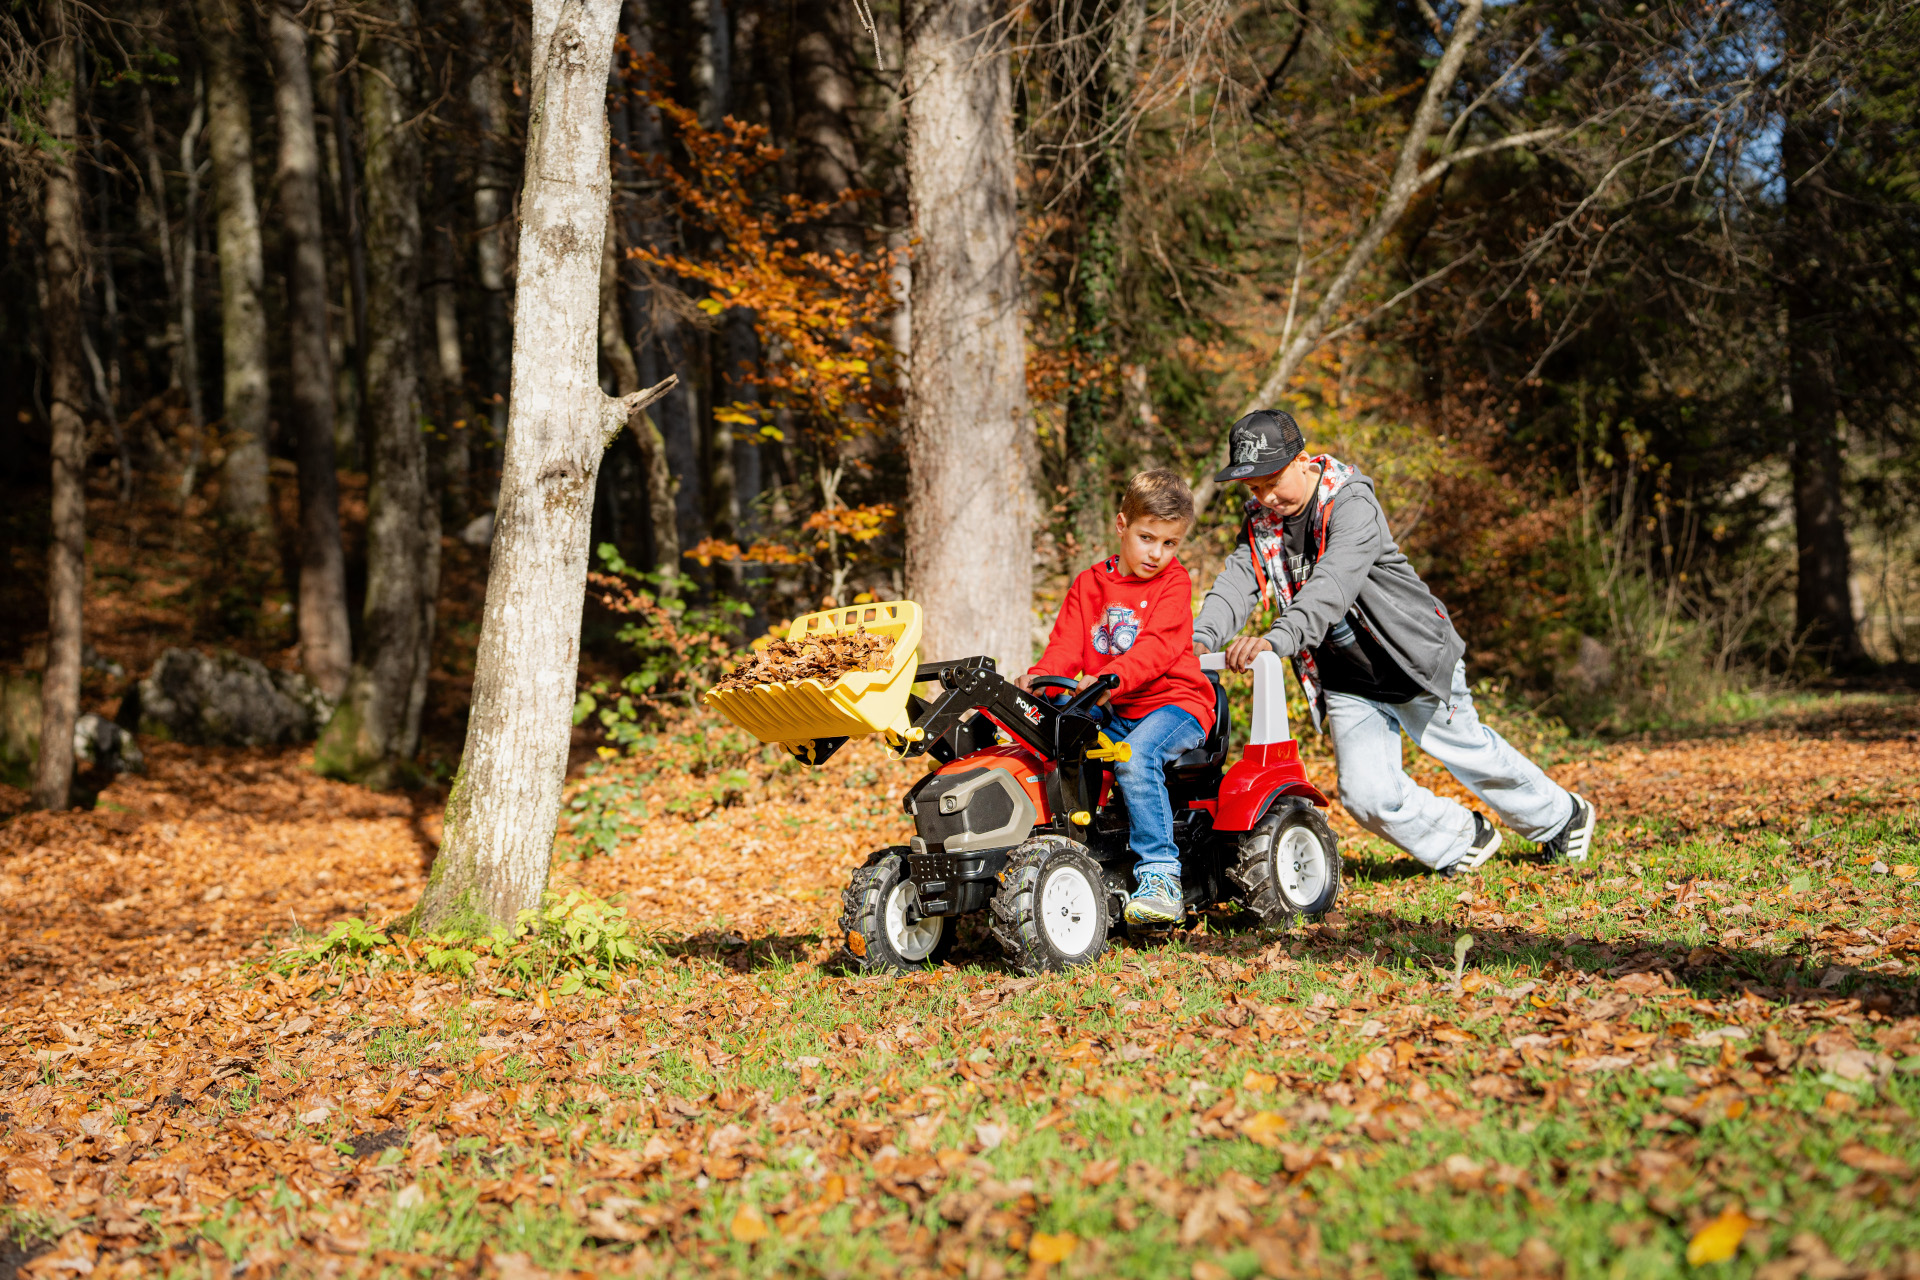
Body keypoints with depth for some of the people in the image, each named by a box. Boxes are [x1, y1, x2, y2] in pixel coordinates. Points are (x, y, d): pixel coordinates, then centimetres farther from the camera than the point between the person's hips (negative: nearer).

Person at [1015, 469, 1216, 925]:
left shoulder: (1173, 582, -2)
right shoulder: (1089, 585, 12)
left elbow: (1157, 648, -18)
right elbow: (1067, 645, 3)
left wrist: (1108, 680, -35)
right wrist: (1040, 676, -21)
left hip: (1174, 703, -6)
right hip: (1114, 713, 6)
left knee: (1137, 755, -34)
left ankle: (1160, 875, -31)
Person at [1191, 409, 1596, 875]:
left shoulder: (1351, 504, -25)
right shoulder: (1261, 520, -3)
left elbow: (1333, 584, -40)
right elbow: (1237, 580, -16)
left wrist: (1277, 638, -55)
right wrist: (1202, 638, -37)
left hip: (1412, 660, -5)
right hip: (1347, 684, 5)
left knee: (1472, 753, 13)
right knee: (1367, 794, -6)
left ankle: (1561, 815, 42)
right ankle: (1463, 839, 23)